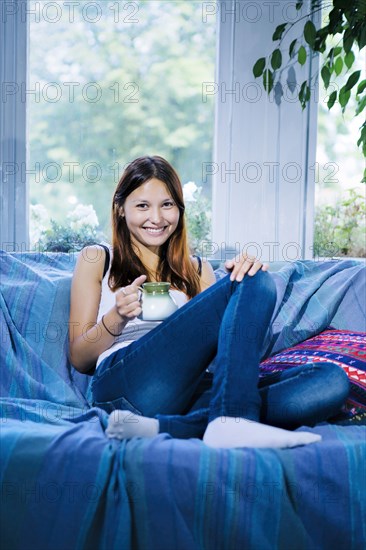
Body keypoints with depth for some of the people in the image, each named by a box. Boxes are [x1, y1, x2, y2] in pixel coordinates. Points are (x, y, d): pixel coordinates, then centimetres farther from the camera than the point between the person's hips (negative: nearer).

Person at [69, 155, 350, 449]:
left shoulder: (197, 269, 27)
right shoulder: (97, 260, 17)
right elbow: (79, 359, 12)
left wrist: (249, 276, -1)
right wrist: (116, 318, -9)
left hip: (193, 389, 5)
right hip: (125, 382, -4)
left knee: (332, 380, -22)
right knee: (256, 283, -18)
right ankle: (232, 423, -39)